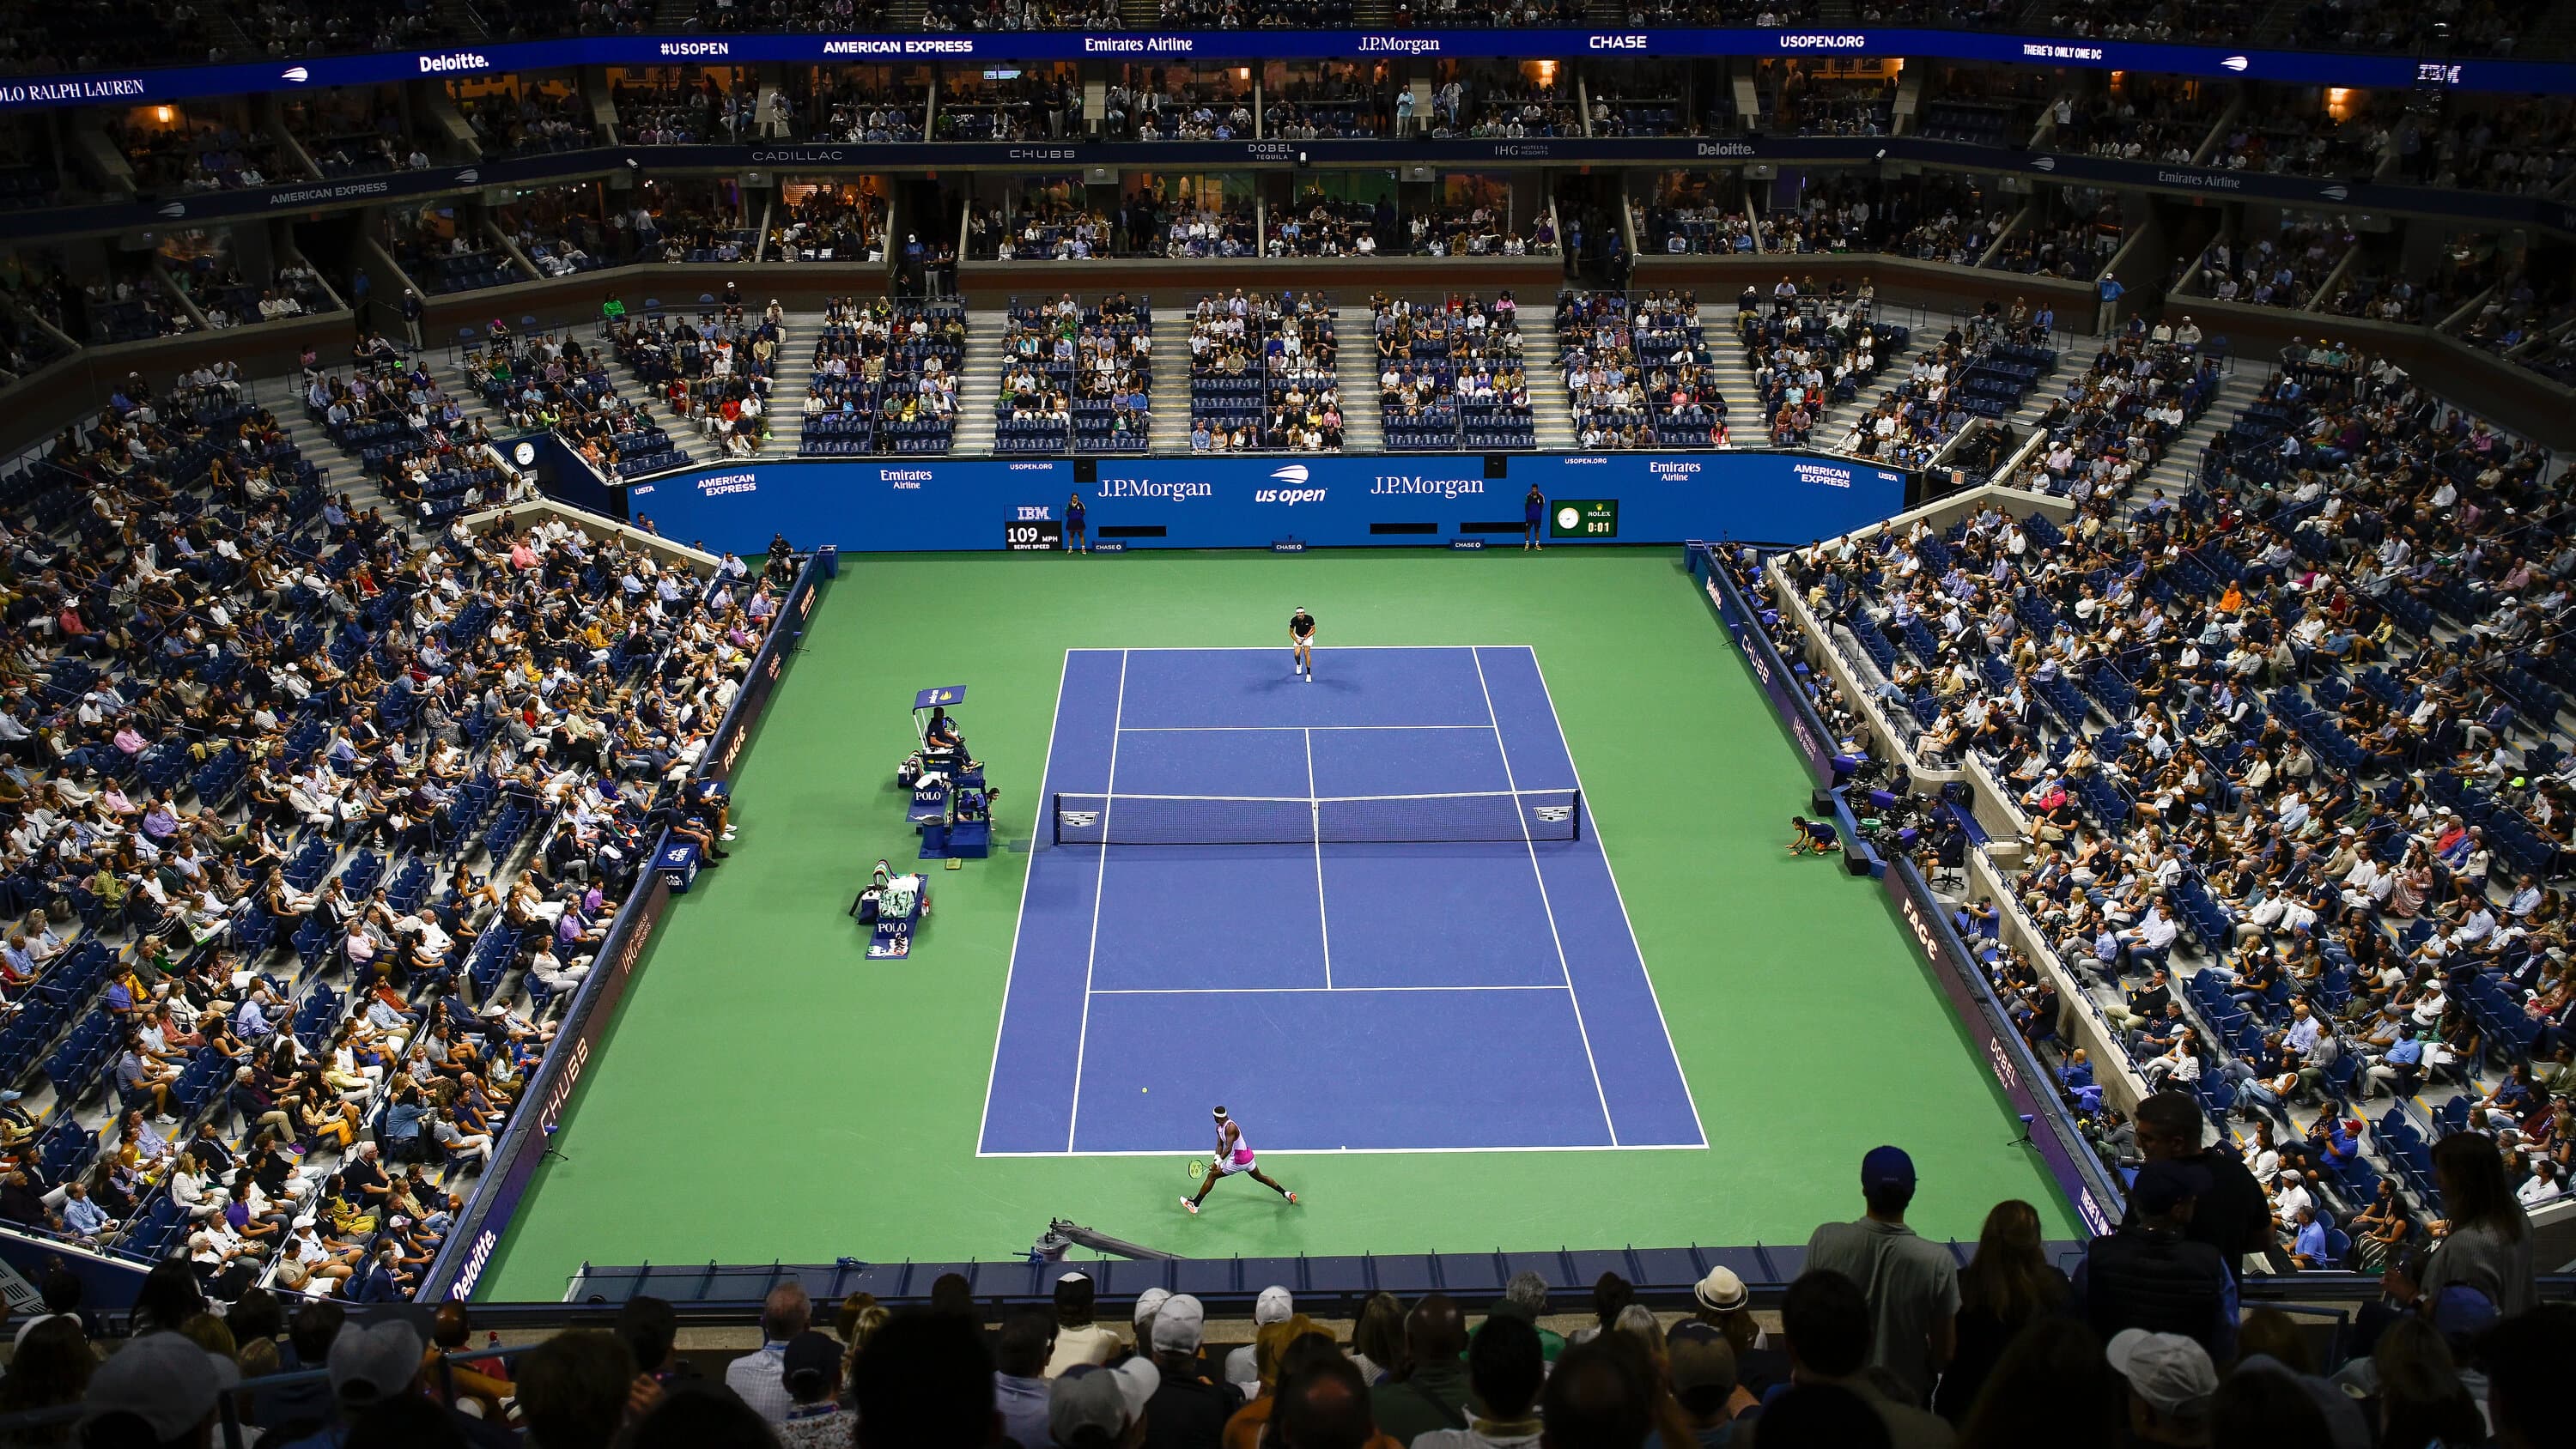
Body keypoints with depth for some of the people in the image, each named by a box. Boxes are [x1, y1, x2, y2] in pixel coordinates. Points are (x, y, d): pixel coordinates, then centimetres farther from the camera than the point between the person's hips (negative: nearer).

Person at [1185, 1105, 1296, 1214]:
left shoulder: (1230, 1127, -24)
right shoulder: (1219, 1128, 5)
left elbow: (1228, 1149, -32)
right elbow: (1220, 1145, 4)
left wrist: (1217, 1162, -37)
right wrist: (1216, 1159, -13)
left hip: (1238, 1161, -10)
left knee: (1211, 1176, -2)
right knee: (1260, 1177, 26)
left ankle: (1195, 1204, 2)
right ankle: (1285, 1193, 31)